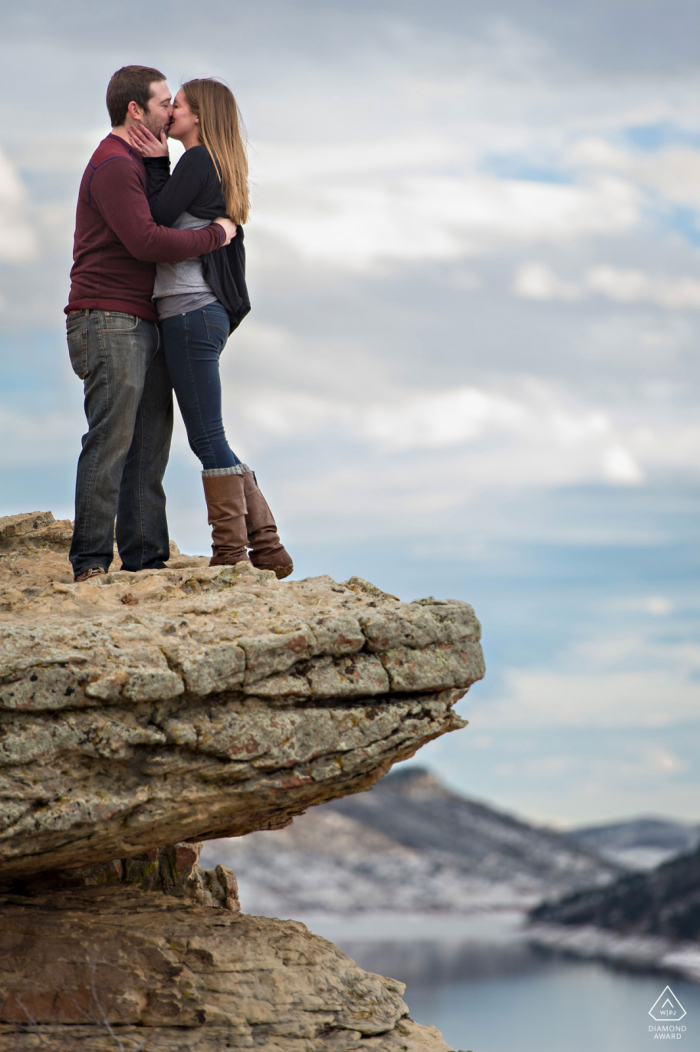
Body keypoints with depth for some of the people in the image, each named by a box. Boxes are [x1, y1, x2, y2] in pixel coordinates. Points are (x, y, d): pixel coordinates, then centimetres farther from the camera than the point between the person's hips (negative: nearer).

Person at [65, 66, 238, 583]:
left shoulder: (136, 164, 24)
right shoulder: (113, 165, -10)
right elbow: (145, 241, -21)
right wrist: (214, 235, -11)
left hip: (143, 326, 10)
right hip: (109, 320, -10)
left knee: (150, 443, 5)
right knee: (111, 440, -12)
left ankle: (145, 556, 5)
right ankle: (92, 561, -12)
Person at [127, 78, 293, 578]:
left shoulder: (197, 160, -8)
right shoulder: (222, 168, 21)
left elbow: (155, 221, -12)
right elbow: (176, 223, 17)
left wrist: (156, 164, -4)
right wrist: (158, 165, 10)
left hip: (190, 311, -10)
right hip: (207, 312, 10)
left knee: (208, 438, -7)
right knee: (209, 439, 12)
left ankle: (231, 554, -5)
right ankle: (267, 549, 12)